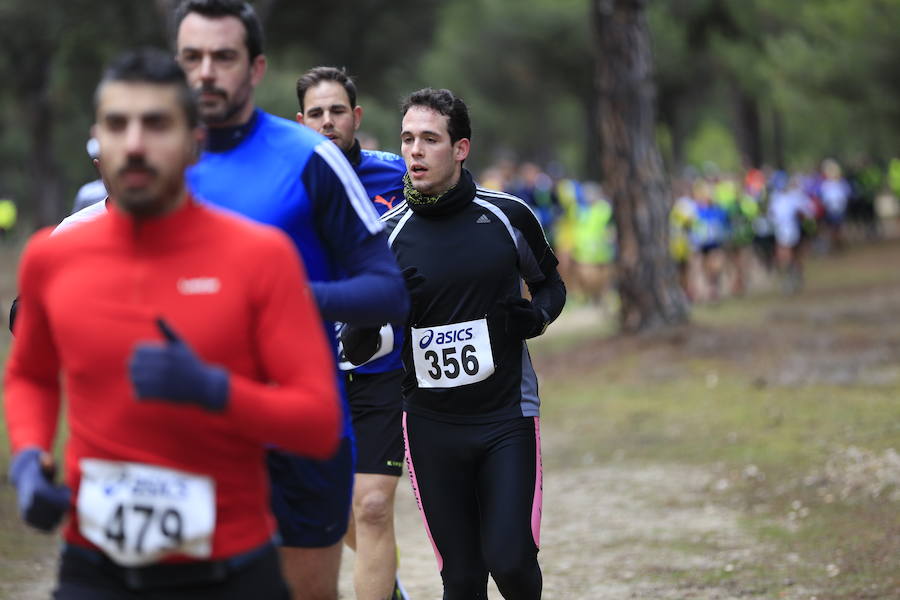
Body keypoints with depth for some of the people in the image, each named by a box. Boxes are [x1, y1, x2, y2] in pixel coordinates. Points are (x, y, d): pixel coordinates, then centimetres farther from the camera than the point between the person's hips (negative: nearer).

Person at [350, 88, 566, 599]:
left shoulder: (509, 215, -1)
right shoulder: (388, 235, -1)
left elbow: (551, 283, 16)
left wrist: (538, 316, -5)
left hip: (508, 414, 0)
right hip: (431, 424, 1)